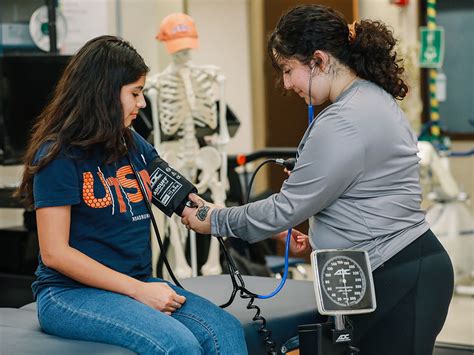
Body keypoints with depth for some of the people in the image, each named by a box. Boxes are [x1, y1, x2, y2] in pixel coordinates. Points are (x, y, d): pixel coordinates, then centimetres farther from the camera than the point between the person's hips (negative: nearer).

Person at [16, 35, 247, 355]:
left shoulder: (133, 145, 11)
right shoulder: (59, 155, -10)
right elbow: (55, 253, -14)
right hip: (71, 293, -7)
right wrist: (138, 290, -15)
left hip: (138, 285, 7)